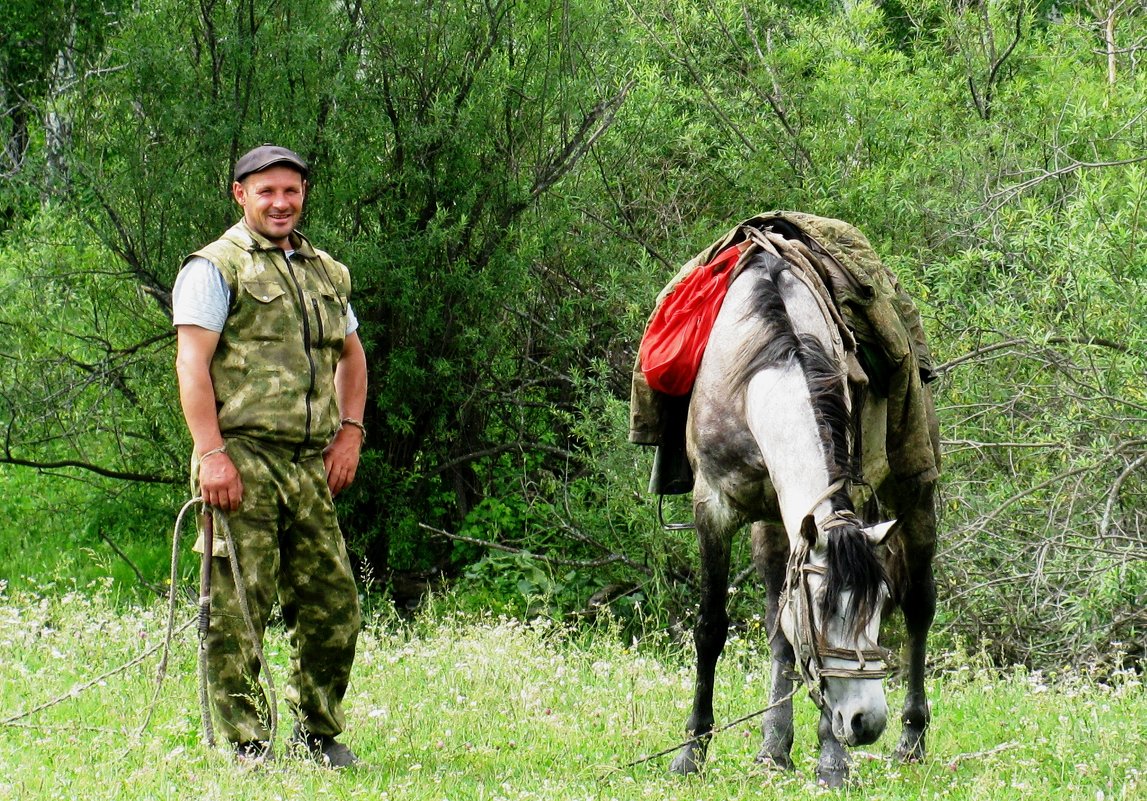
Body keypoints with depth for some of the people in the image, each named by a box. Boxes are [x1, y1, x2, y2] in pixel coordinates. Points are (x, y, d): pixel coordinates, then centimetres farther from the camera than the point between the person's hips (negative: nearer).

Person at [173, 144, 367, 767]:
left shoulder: (327, 272, 20)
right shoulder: (216, 267, 0)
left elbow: (351, 355, 31)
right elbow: (192, 361, -8)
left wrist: (349, 433, 15)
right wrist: (211, 453, -18)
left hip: (310, 464, 6)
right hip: (243, 461, -6)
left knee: (333, 604, 5)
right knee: (239, 606, -6)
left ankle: (319, 734, 19)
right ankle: (247, 745, -1)